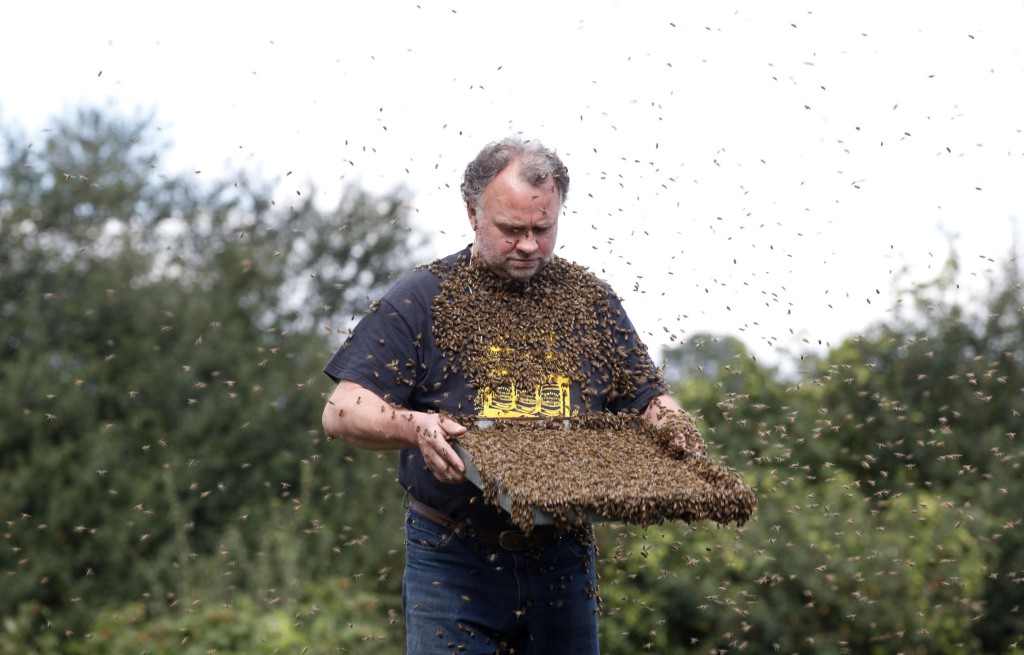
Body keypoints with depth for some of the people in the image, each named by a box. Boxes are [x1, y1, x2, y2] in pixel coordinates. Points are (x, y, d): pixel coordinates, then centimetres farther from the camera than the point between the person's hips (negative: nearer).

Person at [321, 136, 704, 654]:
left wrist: (669, 421, -10)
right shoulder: (421, 299, -1)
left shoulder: (589, 301, 10)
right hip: (453, 565, -3)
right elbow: (341, 413, -6)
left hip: (564, 562, 3)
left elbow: (646, 398, 14)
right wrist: (414, 426, -26)